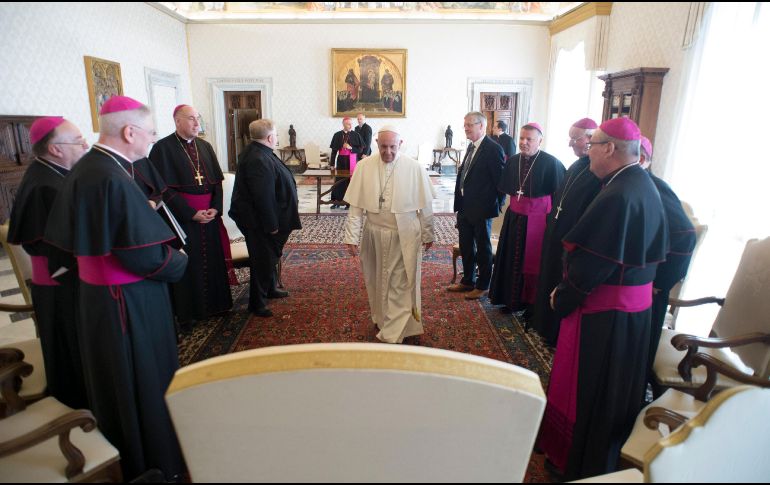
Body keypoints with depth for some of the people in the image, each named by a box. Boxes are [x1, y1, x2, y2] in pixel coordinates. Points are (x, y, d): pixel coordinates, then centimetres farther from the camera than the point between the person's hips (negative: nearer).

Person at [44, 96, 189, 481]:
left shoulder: (82, 169, 3)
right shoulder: (114, 180, -26)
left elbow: (70, 232, 12)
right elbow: (146, 257, -27)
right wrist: (179, 262, -7)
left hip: (94, 293, 9)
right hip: (128, 302, -9)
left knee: (114, 377, 25)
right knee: (143, 382, 9)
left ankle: (116, 448, 46)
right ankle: (153, 464, 29)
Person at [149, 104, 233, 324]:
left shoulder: (205, 146, 10)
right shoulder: (163, 148, -8)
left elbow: (217, 181, 8)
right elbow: (165, 188, -13)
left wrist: (215, 208, -7)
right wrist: (192, 213, -17)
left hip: (209, 215, 5)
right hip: (182, 216, -5)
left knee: (212, 260, 11)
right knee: (187, 264, 2)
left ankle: (214, 303, 24)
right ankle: (188, 310, 16)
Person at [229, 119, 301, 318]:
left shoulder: (260, 152, 6)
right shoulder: (258, 160, -27)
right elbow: (263, 197, -29)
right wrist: (271, 225, -22)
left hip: (265, 218, 10)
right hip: (259, 221, -10)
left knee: (270, 255, 23)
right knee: (263, 260, 2)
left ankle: (270, 288, 42)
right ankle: (257, 303, 16)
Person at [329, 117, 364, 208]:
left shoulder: (356, 135, 0)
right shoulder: (337, 135, 3)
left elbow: (360, 149, 0)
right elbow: (334, 150, 4)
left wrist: (350, 148, -15)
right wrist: (332, 163, 1)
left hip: (352, 161, -1)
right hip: (341, 160, 1)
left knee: (351, 180, 0)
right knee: (339, 180, 3)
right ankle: (337, 200, 11)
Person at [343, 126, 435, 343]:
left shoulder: (414, 168, -8)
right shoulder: (364, 167, -4)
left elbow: (425, 205, -1)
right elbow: (356, 205, -3)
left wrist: (427, 234, 3)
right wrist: (352, 236, -6)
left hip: (404, 237, -2)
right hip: (374, 235, 2)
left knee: (400, 285, 1)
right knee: (376, 281, 16)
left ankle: (392, 335, 10)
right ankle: (381, 319, 40)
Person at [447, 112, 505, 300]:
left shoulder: (493, 149, -16)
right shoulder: (472, 146, 9)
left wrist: (497, 205, -7)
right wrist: (460, 203, 9)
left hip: (482, 208, -8)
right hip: (465, 206, 8)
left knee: (483, 248, 8)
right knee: (465, 246, 19)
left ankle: (483, 286, 24)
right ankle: (468, 281, 36)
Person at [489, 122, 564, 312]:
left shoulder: (551, 163, -13)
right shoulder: (513, 161, 4)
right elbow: (503, 188, 12)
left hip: (537, 219, -5)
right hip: (514, 217, 5)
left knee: (531, 262, 5)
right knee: (512, 259, 12)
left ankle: (532, 304, 22)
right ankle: (512, 299, 28)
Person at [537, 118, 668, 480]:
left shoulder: (617, 195, -25)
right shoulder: (644, 185, 6)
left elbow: (594, 261, -26)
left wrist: (563, 296, -11)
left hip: (605, 307, -10)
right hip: (635, 302, 10)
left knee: (589, 385, 8)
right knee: (615, 384, 24)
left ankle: (584, 465, 28)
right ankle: (610, 456, 44)